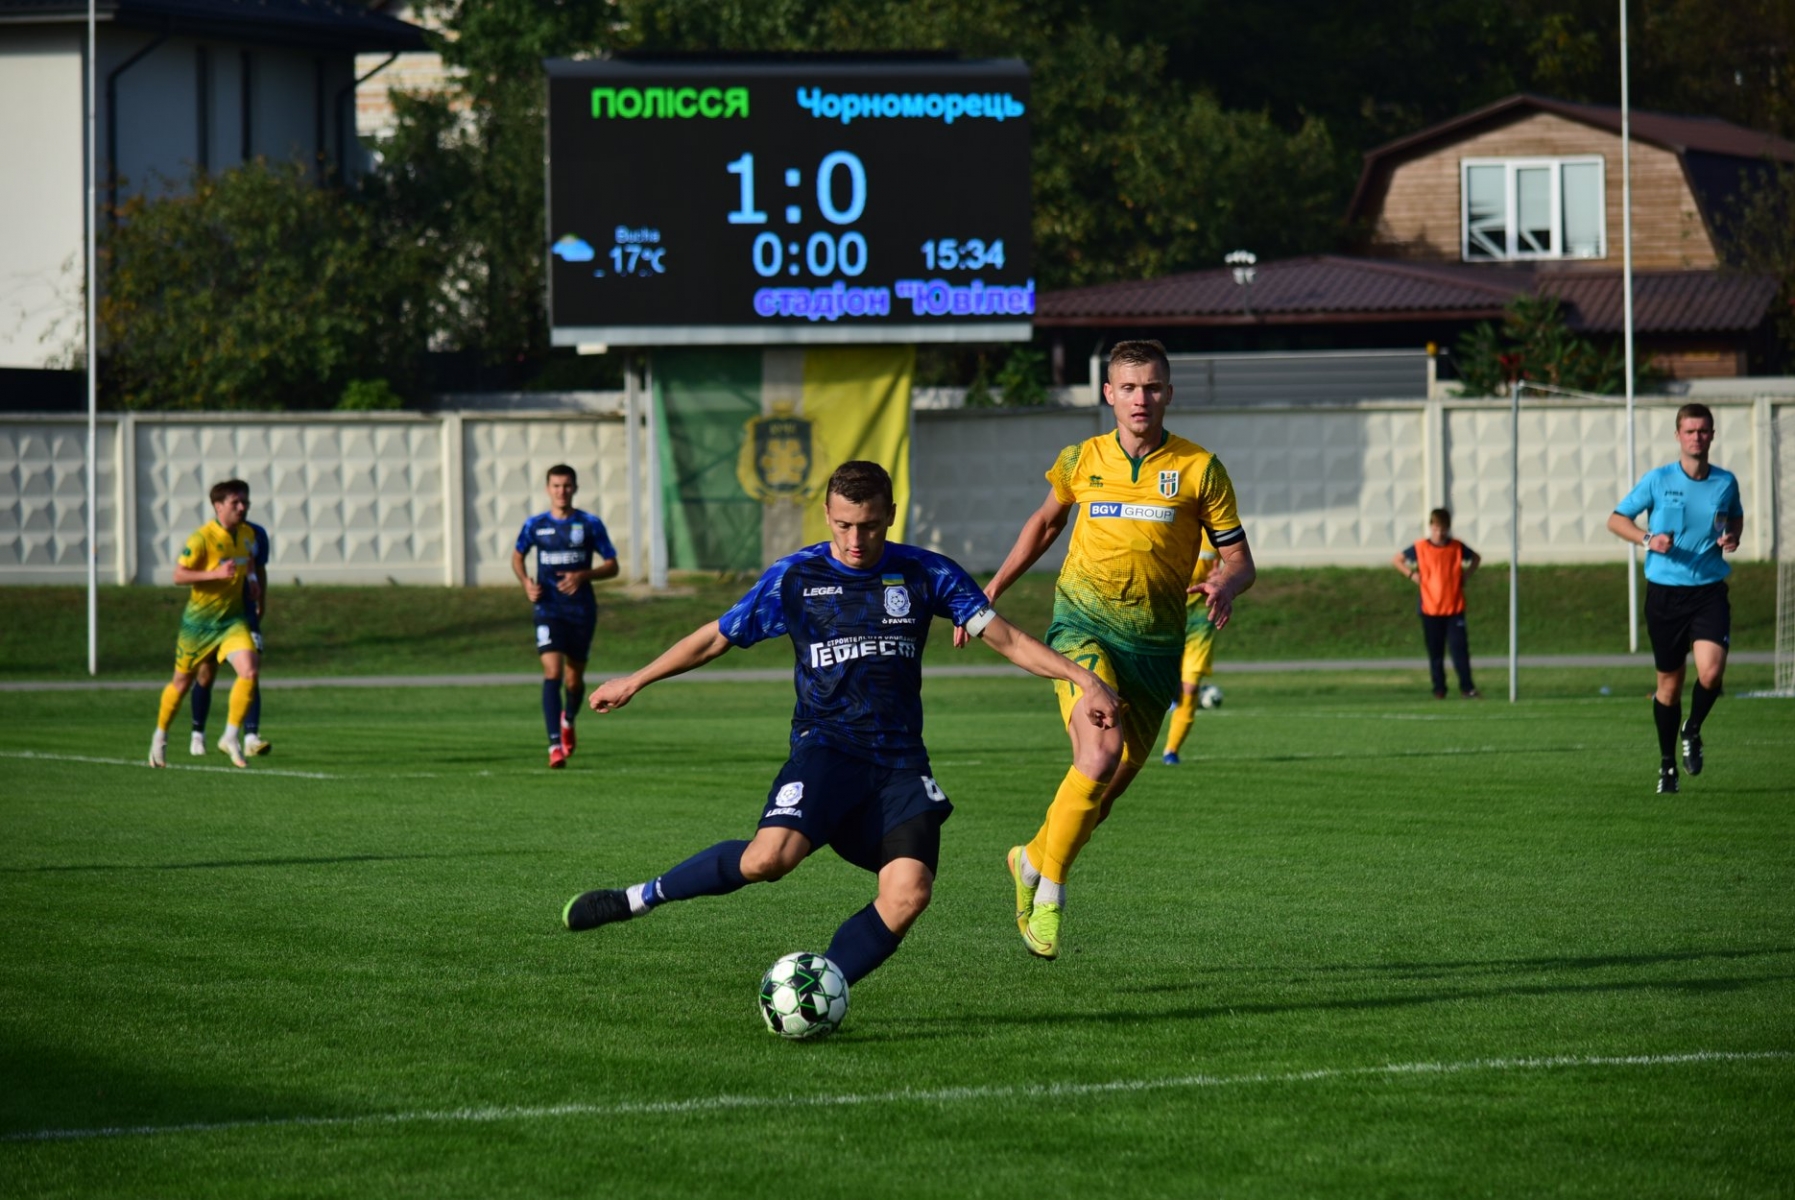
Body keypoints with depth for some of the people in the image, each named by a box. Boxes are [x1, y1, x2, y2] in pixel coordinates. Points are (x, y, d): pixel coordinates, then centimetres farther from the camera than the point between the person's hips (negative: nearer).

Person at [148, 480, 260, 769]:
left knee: (249, 672, -19)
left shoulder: (247, 534, 3)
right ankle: (160, 737, 34)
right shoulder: (202, 538, -18)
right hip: (199, 620, -4)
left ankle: (231, 737, -6)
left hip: (232, 619, 4)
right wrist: (216, 574, -28)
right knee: (182, 682, 11)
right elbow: (178, 576, -19)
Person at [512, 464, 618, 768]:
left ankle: (568, 720, 44)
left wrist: (583, 575, -15)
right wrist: (526, 582, -1)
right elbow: (517, 556, 20)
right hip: (549, 610, -1)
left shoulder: (590, 524, 0)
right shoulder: (535, 525, 3)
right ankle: (555, 745, -22)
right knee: (552, 673, -18)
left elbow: (612, 566, 3)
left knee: (574, 679, 10)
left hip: (582, 609, 1)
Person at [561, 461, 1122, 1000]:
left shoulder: (926, 575, 4)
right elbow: (716, 638, 13)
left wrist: (1083, 677, -6)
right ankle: (641, 897, -11)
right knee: (770, 857, -30)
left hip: (901, 761, 2)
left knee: (909, 893, -21)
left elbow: (1008, 639, 5)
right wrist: (634, 681, 20)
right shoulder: (793, 577, 1)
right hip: (826, 748, -2)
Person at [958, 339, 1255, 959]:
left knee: (1107, 787, 7)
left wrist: (1225, 585, -21)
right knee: (1100, 752, -26)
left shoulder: (1199, 468, 0)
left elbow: (1239, 559, 2)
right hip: (1084, 626, -2)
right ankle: (1049, 891, -11)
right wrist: (992, 589, 20)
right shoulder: (1081, 461, 4)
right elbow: (1045, 521, 24)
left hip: (1155, 644, 2)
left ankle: (1033, 859, 37)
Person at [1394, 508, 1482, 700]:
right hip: (1431, 608, 0)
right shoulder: (1420, 548, -2)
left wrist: (1466, 575, 6)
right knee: (1435, 652, 4)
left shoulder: (1457, 547, 2)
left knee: (1460, 648, -7)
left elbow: (1476, 558, 21)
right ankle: (1439, 689, 12)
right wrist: (1412, 574, -2)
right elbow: (1396, 560, 9)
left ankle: (1467, 687, -4)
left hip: (1455, 607, 0)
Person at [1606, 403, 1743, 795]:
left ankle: (1692, 731, 12)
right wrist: (1647, 538, -15)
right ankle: (1667, 764, 24)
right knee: (1669, 682, 6)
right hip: (1665, 591, -1)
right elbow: (1617, 519, 4)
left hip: (1709, 590, 1)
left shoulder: (1725, 482, 2)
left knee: (1711, 672, -19)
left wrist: (1732, 537, 0)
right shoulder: (1658, 480, -3)